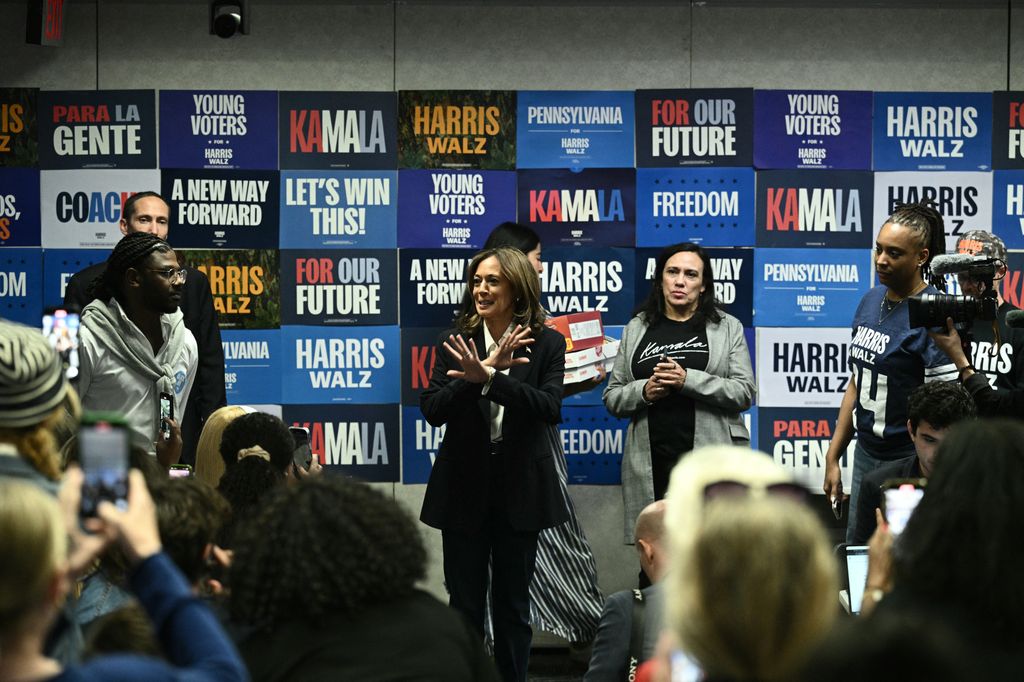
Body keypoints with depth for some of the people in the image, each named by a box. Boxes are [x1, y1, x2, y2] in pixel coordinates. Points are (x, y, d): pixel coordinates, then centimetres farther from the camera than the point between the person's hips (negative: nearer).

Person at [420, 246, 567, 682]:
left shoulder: (546, 344, -4)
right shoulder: (455, 344, 0)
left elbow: (549, 408, -18)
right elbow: (432, 410, -10)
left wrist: (488, 378, -29)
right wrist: (485, 368, -21)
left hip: (518, 487, -1)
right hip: (464, 486, 1)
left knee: (513, 604, 9)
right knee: (465, 603, 6)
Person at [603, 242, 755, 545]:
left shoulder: (728, 327, 9)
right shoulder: (636, 329, 14)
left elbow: (744, 393, -1)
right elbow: (612, 397, 13)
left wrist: (688, 380, -14)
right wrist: (644, 391, -8)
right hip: (651, 461, 2)